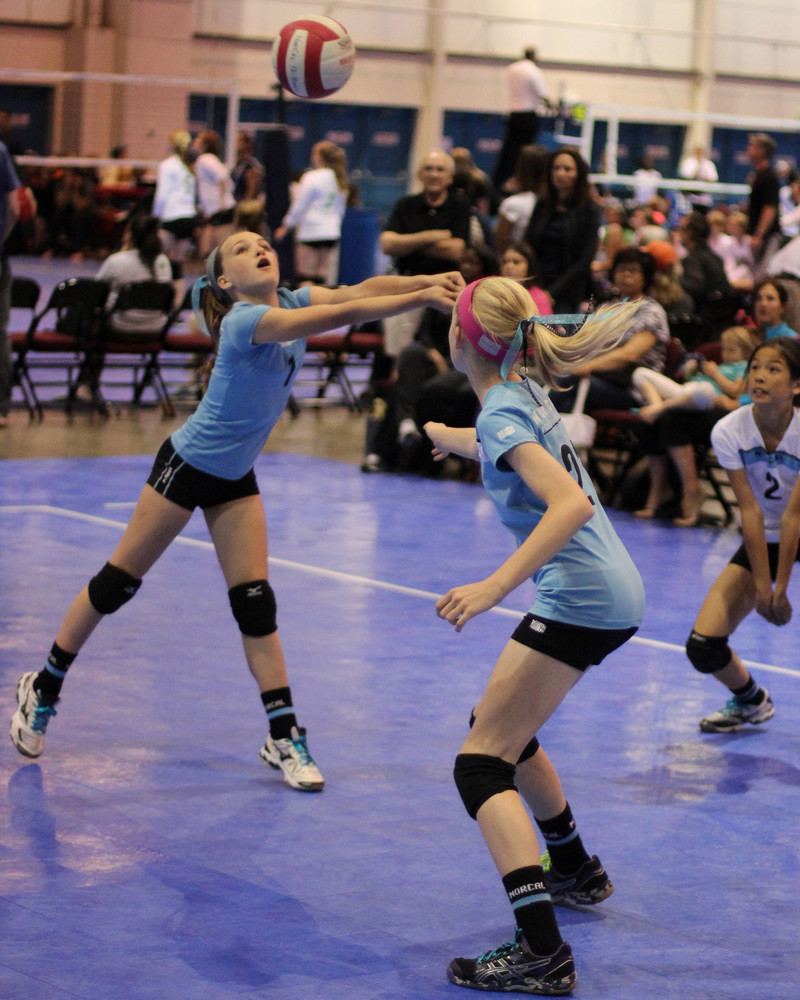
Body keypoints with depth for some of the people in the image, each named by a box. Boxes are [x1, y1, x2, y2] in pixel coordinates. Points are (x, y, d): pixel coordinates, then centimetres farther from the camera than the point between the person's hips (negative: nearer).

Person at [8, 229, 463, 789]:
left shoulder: (290, 301, -4)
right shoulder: (244, 320, -26)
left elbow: (356, 291, -19)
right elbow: (336, 317, -37)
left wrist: (429, 280, -29)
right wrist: (418, 299, -41)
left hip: (236, 477, 7)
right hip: (188, 465, -6)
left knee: (255, 602, 0)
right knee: (118, 582, 4)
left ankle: (284, 737, 1)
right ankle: (43, 689, 20)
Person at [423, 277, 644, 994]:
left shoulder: (503, 414, -15)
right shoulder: (526, 392, 12)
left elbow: (571, 504, -29)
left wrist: (495, 587, -35)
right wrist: (443, 435, 59)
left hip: (579, 599, -9)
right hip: (614, 592, 9)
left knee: (481, 764, -11)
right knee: (500, 726, 28)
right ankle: (576, 872, 42)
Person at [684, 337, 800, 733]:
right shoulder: (728, 432, -18)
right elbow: (751, 511, -17)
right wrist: (762, 586, -17)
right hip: (762, 540, 3)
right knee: (702, 647, -6)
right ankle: (751, 700, 27)